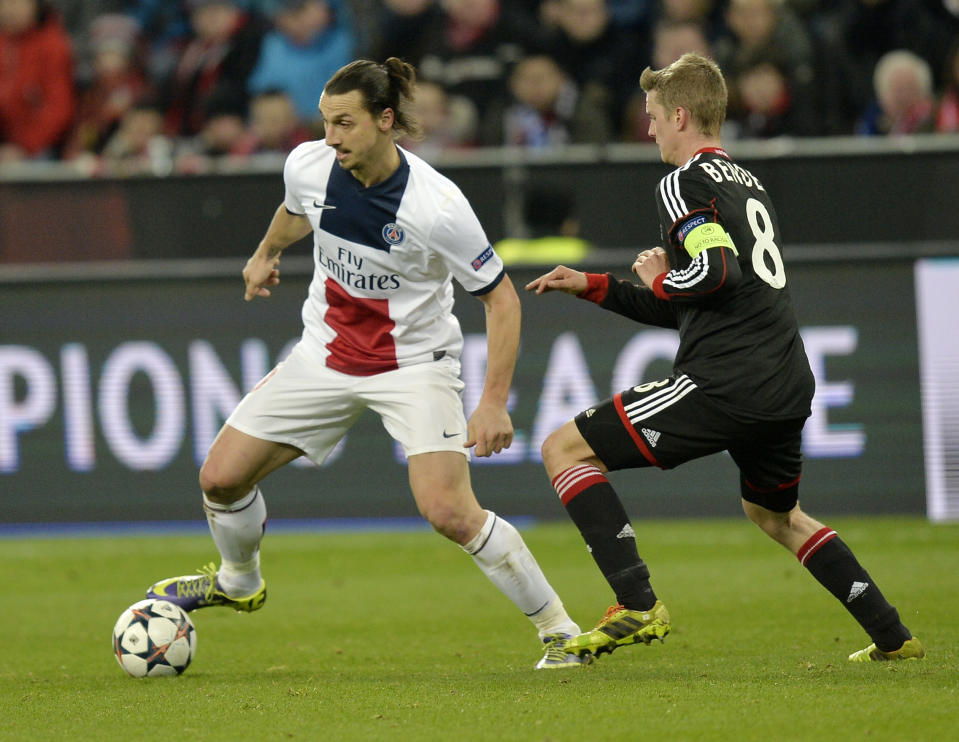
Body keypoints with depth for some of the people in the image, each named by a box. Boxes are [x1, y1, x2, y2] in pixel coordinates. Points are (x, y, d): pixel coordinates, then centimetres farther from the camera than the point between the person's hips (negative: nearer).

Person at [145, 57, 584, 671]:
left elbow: (501, 297, -16)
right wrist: (267, 253, 34)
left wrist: (494, 402, -21)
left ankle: (561, 631, -6)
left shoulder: (437, 206, -27)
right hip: (325, 356, 5)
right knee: (221, 478, 2)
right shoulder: (309, 166, -13)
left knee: (449, 512, -22)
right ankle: (239, 582, 36)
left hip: (415, 363, -5)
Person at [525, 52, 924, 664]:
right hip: (787, 386, 9)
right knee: (776, 515, 32)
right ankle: (893, 636, 28)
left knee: (565, 449, -3)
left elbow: (719, 273, -20)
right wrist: (592, 287, 27)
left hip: (726, 381, -9)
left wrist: (659, 279, 0)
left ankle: (638, 605, -14)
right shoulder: (748, 183, 25)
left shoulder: (684, 184, -3)